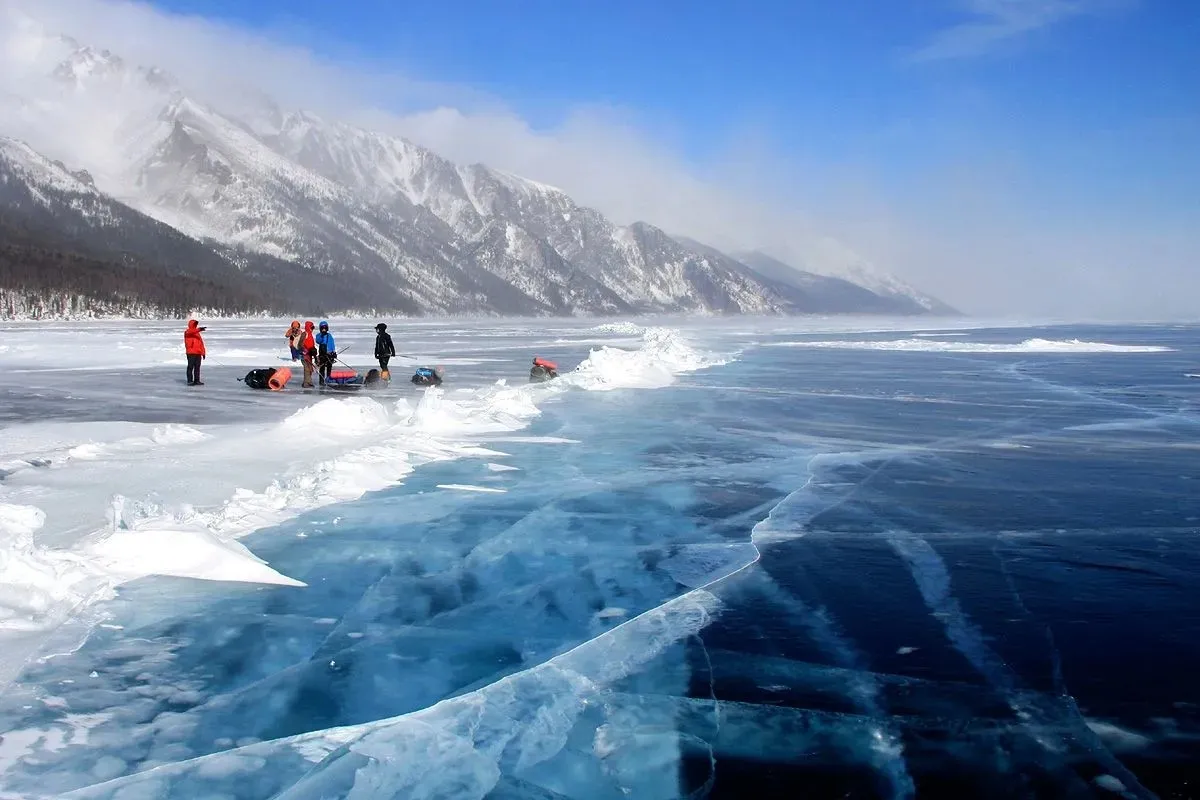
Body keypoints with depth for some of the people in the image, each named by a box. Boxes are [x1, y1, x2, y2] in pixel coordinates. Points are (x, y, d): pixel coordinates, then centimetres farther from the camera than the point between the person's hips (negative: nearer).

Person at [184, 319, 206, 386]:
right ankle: (190, 381, -5)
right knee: (190, 367, -6)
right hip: (191, 353, -7)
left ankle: (196, 381, 10)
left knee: (197, 367, 7)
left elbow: (201, 343, 21)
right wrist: (200, 329, -41)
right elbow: (192, 331, -25)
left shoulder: (197, 333, 22)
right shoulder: (188, 332, 1)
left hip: (198, 353, 7)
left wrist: (203, 352, 16)